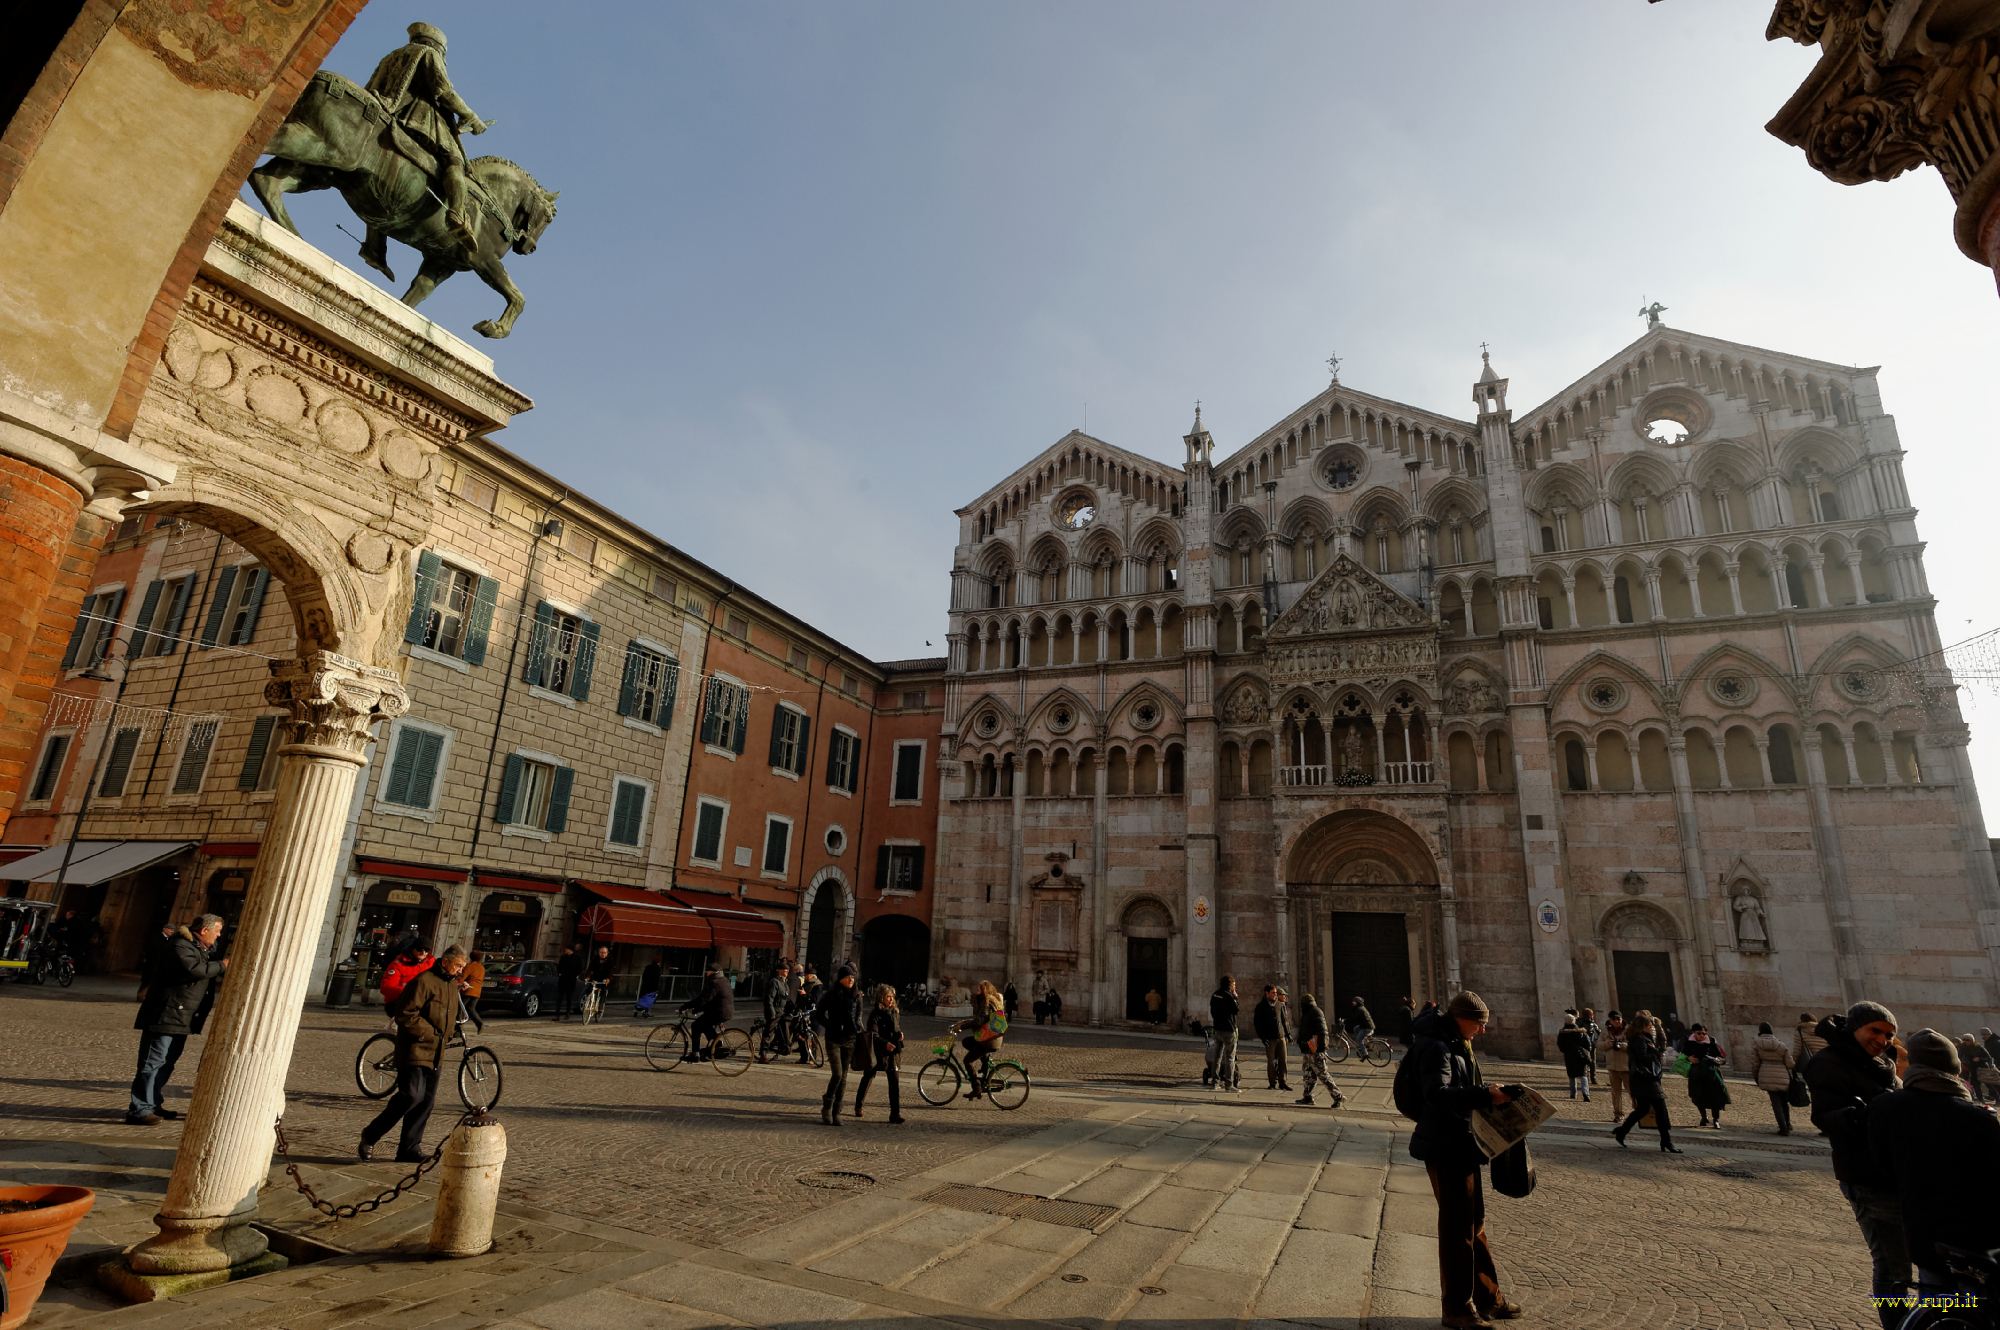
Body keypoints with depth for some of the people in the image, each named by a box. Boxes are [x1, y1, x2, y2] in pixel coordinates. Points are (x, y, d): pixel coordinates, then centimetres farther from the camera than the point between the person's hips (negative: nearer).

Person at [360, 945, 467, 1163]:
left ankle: (410, 1148, 15)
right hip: (416, 1049, -8)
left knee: (427, 1101, 7)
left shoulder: (452, 984, 15)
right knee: (412, 1095, -15)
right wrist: (430, 1033, -16)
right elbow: (406, 1014, -17)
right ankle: (369, 1137, 3)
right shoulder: (424, 981, -13)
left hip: (435, 1054, 8)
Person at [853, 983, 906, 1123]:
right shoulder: (875, 1013, -13)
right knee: (868, 1078, 14)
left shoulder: (895, 1012, 6)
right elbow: (872, 1034, -19)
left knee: (895, 1081, -7)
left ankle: (895, 1113, -5)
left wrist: (899, 1034, -3)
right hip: (876, 1052, -4)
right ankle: (858, 1106, 36)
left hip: (891, 1052, 4)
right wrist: (885, 1043, -32)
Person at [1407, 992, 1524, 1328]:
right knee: (1457, 1225, 1)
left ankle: (1486, 1296, 33)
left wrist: (1489, 1095, 8)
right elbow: (1438, 1094, -32)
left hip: (1462, 1144, 10)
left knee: (1474, 1221, 19)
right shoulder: (1436, 1046, -20)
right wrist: (1485, 1095, -35)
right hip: (1444, 1148, -10)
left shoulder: (1457, 1044, 12)